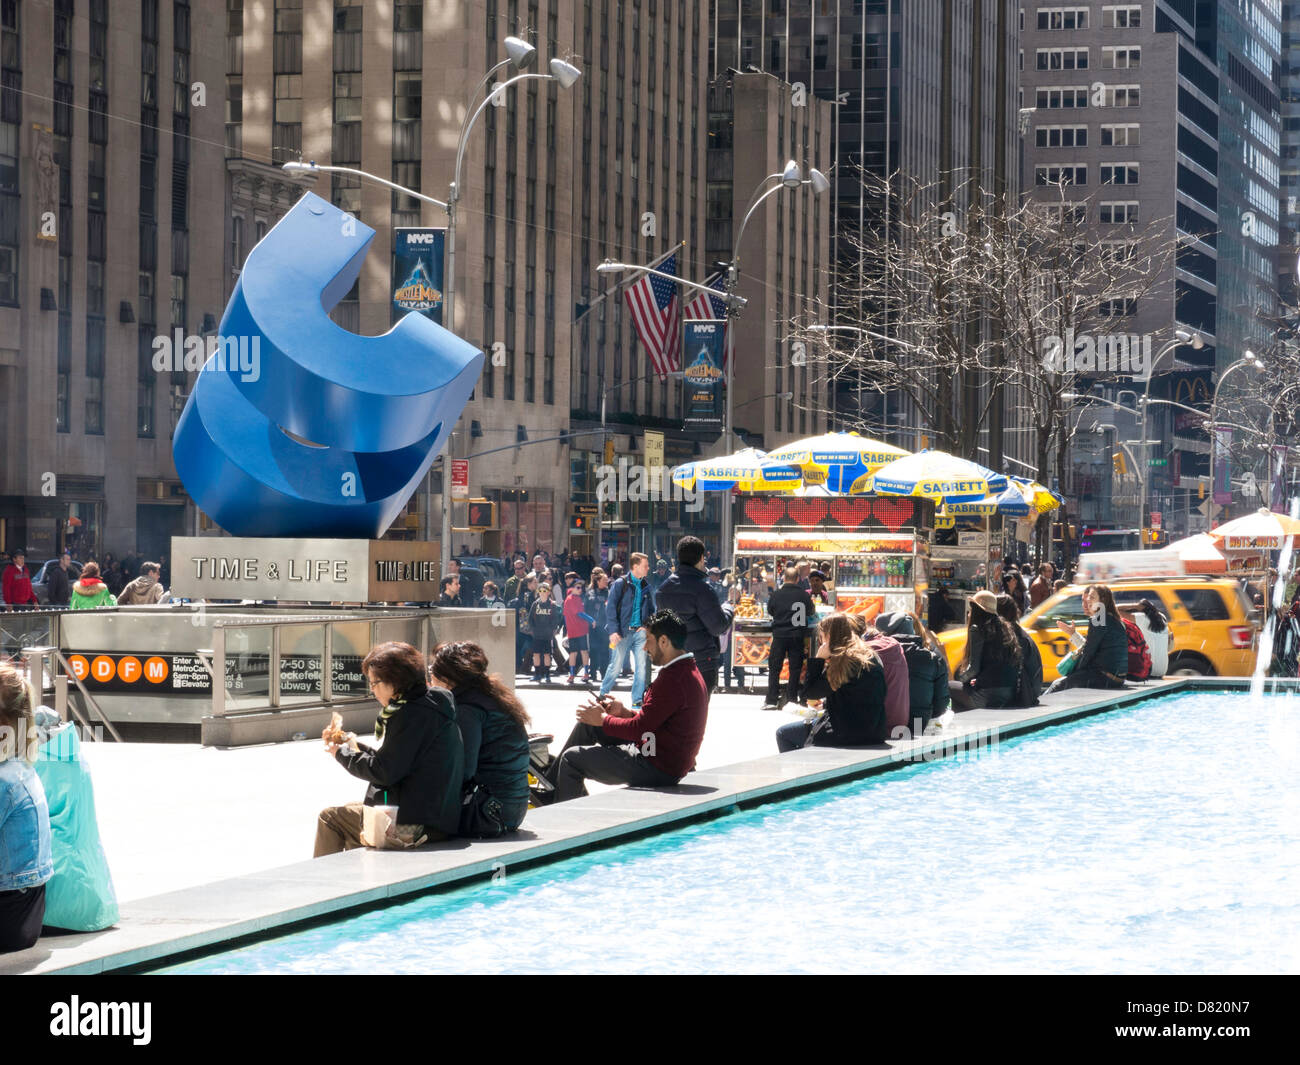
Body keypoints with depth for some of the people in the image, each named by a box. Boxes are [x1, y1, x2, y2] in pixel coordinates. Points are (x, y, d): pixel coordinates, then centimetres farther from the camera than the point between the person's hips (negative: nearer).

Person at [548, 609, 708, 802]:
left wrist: (603, 720, -6)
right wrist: (624, 712, 9)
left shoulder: (673, 680, -25)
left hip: (657, 769, -11)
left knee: (572, 758, -2)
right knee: (586, 724, 20)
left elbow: (639, 729, -23)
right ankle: (552, 782, 29)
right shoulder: (689, 672, 11)